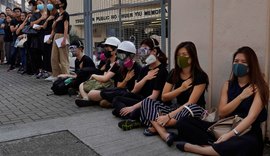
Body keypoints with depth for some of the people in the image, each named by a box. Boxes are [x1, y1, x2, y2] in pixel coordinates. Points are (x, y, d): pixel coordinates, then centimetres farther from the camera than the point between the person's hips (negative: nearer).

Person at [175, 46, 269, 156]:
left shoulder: (259, 87, -4)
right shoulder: (228, 85, 11)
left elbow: (252, 117, -18)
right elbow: (222, 113, 3)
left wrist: (230, 134, -31)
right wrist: (241, 96, -8)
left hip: (247, 133, -4)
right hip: (224, 128, 5)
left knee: (247, 144, -44)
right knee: (184, 123, -11)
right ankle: (215, 147, -28)